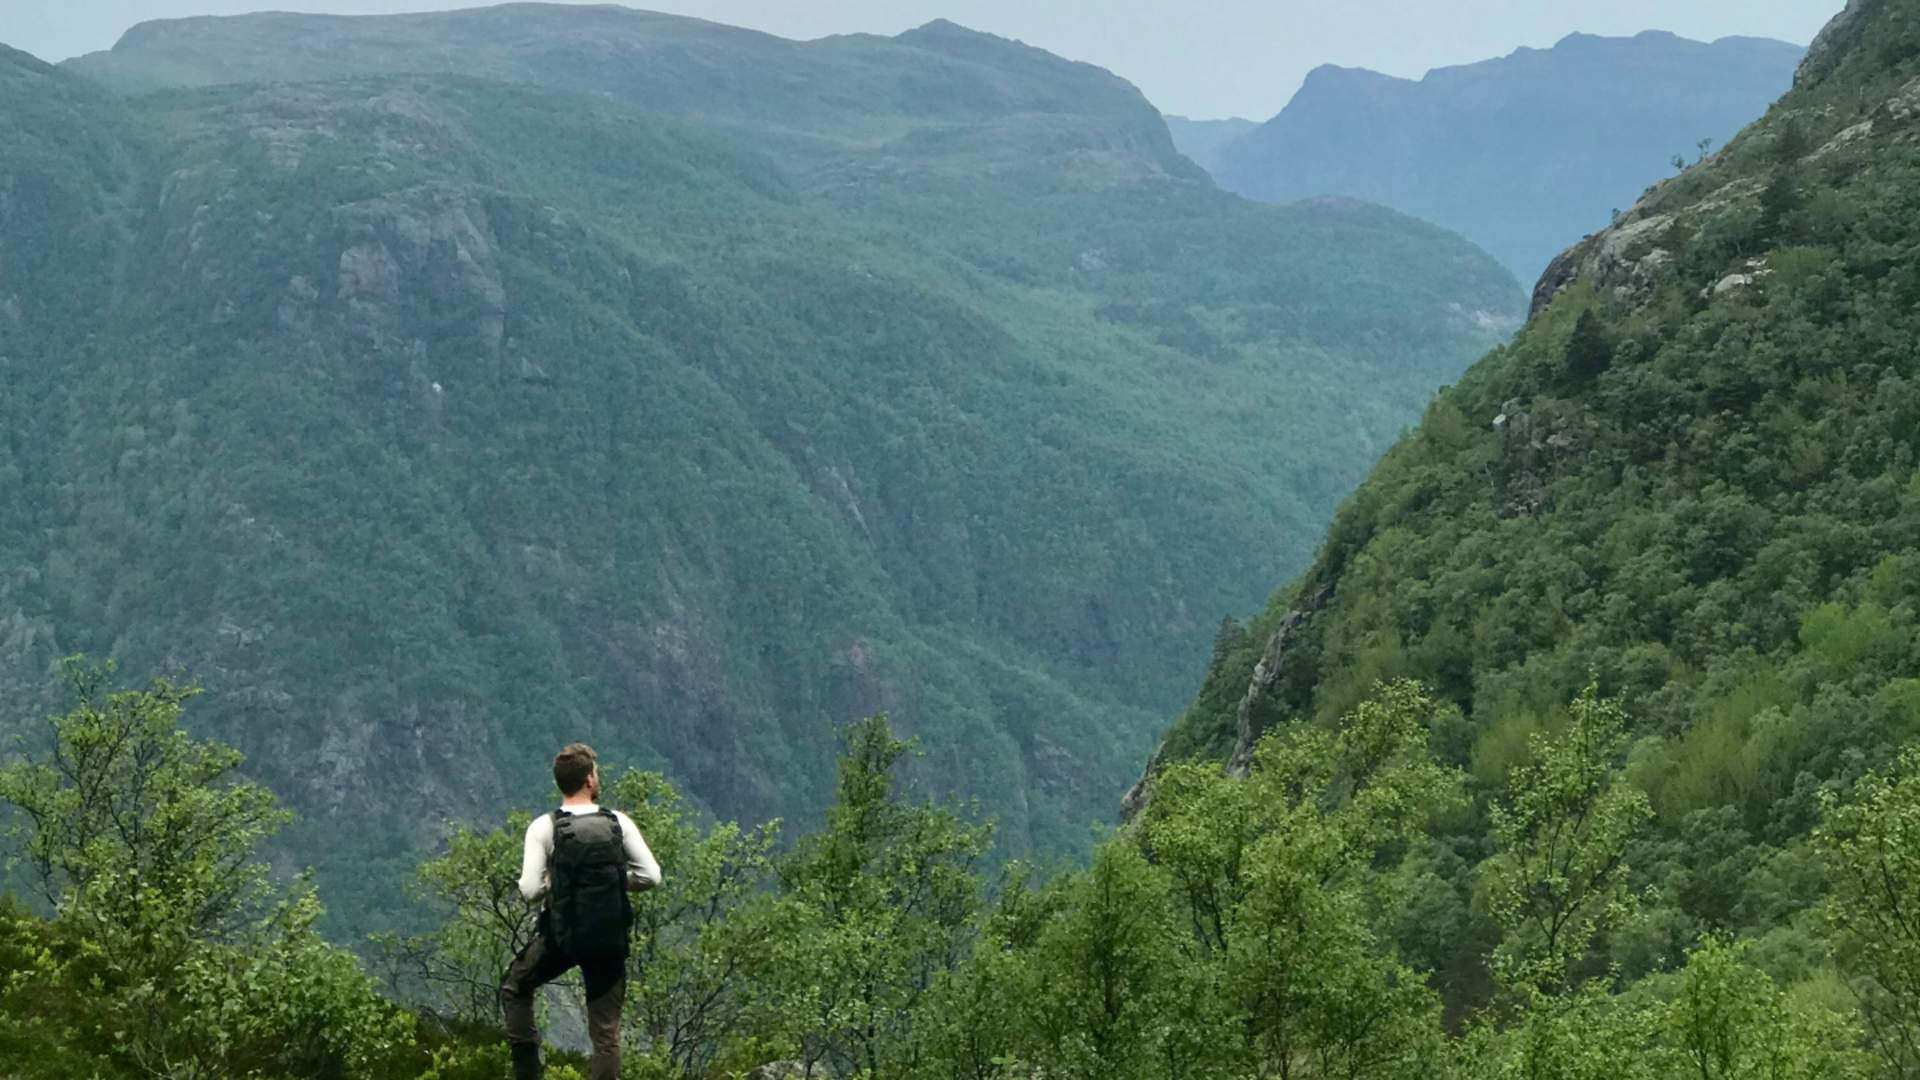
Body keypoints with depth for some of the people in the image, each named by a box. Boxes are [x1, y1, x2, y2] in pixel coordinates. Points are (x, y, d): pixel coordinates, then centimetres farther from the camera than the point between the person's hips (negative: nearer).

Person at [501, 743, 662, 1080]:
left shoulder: (544, 827, -8)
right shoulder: (619, 823, -3)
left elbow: (530, 890, -13)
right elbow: (651, 876, -4)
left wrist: (552, 882, 8)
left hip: (561, 937, -1)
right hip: (610, 939, 1)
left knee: (514, 986, 26)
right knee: (606, 1029, 7)